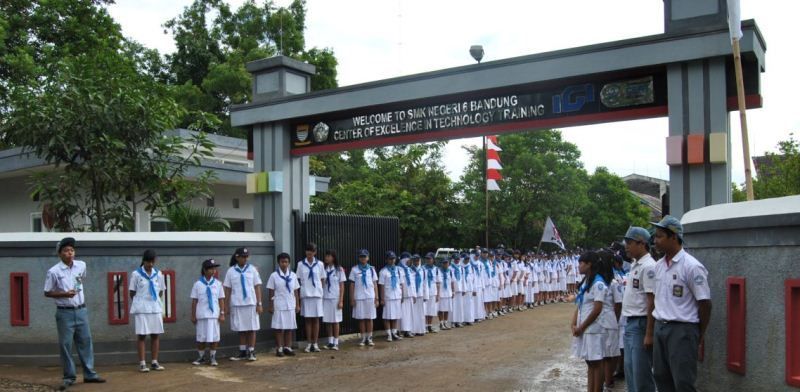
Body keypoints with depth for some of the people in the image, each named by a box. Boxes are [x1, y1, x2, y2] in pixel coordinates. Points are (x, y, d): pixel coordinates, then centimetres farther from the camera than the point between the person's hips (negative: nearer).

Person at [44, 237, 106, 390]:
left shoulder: (82, 265, 1)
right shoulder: (53, 271, -11)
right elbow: (47, 293, -6)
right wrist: (64, 294, -19)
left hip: (81, 310, 4)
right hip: (65, 312, -4)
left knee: (85, 341, 9)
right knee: (65, 345, 1)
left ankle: (89, 373, 17)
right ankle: (69, 377, 12)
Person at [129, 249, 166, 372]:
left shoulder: (158, 274, 7)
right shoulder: (136, 274, -3)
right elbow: (132, 293, 3)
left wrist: (155, 301, 11)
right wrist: (139, 302, 5)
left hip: (156, 308, 4)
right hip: (141, 309, -3)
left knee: (155, 335, 5)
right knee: (141, 335, -2)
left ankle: (154, 362, 11)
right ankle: (142, 363, 2)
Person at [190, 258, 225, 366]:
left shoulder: (217, 284, 3)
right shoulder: (198, 284, -1)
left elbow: (221, 300, 5)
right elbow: (194, 301, 2)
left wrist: (222, 313, 0)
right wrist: (193, 315, 2)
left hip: (214, 314, 1)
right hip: (201, 315, -1)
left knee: (214, 337, 3)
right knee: (201, 337, 7)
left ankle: (212, 357, 18)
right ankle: (201, 356, 24)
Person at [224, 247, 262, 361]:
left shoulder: (252, 269, 2)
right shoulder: (231, 271, 3)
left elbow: (257, 287, 2)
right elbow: (227, 290, 6)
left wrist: (259, 304, -2)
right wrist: (226, 306, 4)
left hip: (251, 303, -1)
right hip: (236, 304, 1)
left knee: (251, 329, 2)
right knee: (241, 329, 8)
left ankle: (251, 352, 10)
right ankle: (242, 352, 18)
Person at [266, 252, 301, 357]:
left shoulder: (293, 275, 7)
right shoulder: (274, 276, -2)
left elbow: (296, 292, 9)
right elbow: (270, 292, 0)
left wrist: (297, 305, 8)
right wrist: (270, 306, -3)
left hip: (291, 306, 3)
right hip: (278, 306, -3)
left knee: (289, 327, 6)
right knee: (279, 328, 0)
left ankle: (287, 348, 14)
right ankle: (279, 349, 7)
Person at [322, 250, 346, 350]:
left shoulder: (339, 269, -2)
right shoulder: (323, 269, 4)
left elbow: (342, 286, -1)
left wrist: (341, 300, -7)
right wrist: (320, 297, -4)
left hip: (335, 298, -2)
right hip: (325, 298, 2)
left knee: (335, 321, 2)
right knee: (328, 321, 5)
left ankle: (336, 343, 9)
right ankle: (330, 342, 14)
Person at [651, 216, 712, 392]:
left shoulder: (691, 266, -13)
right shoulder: (659, 265, 9)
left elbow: (705, 304, -10)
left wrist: (699, 337, -3)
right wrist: (658, 323, 13)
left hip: (682, 329, -7)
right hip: (660, 327, 7)